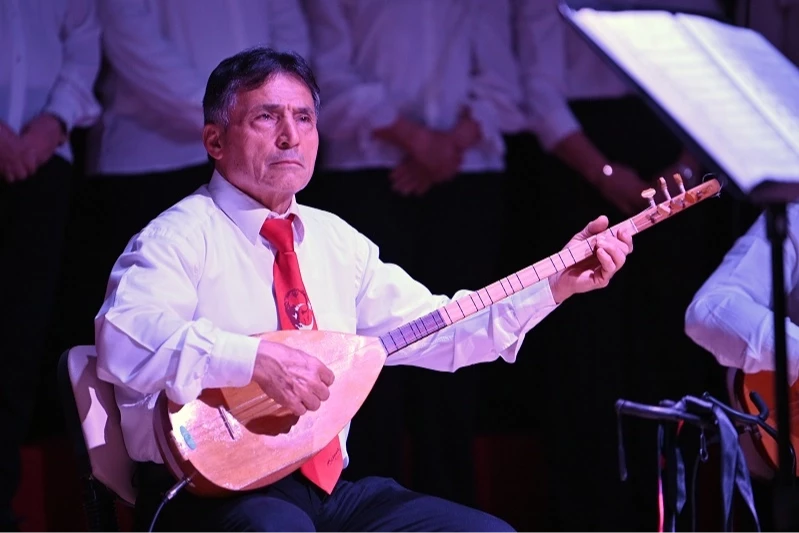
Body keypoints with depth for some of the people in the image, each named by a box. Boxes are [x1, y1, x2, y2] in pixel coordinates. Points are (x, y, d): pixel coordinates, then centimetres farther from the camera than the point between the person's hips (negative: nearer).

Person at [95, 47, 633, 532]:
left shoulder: (335, 240, 17)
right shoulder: (182, 236, -6)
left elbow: (439, 332, 15)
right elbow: (125, 340, -25)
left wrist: (556, 284, 7)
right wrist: (256, 358, -35)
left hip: (324, 488, 7)